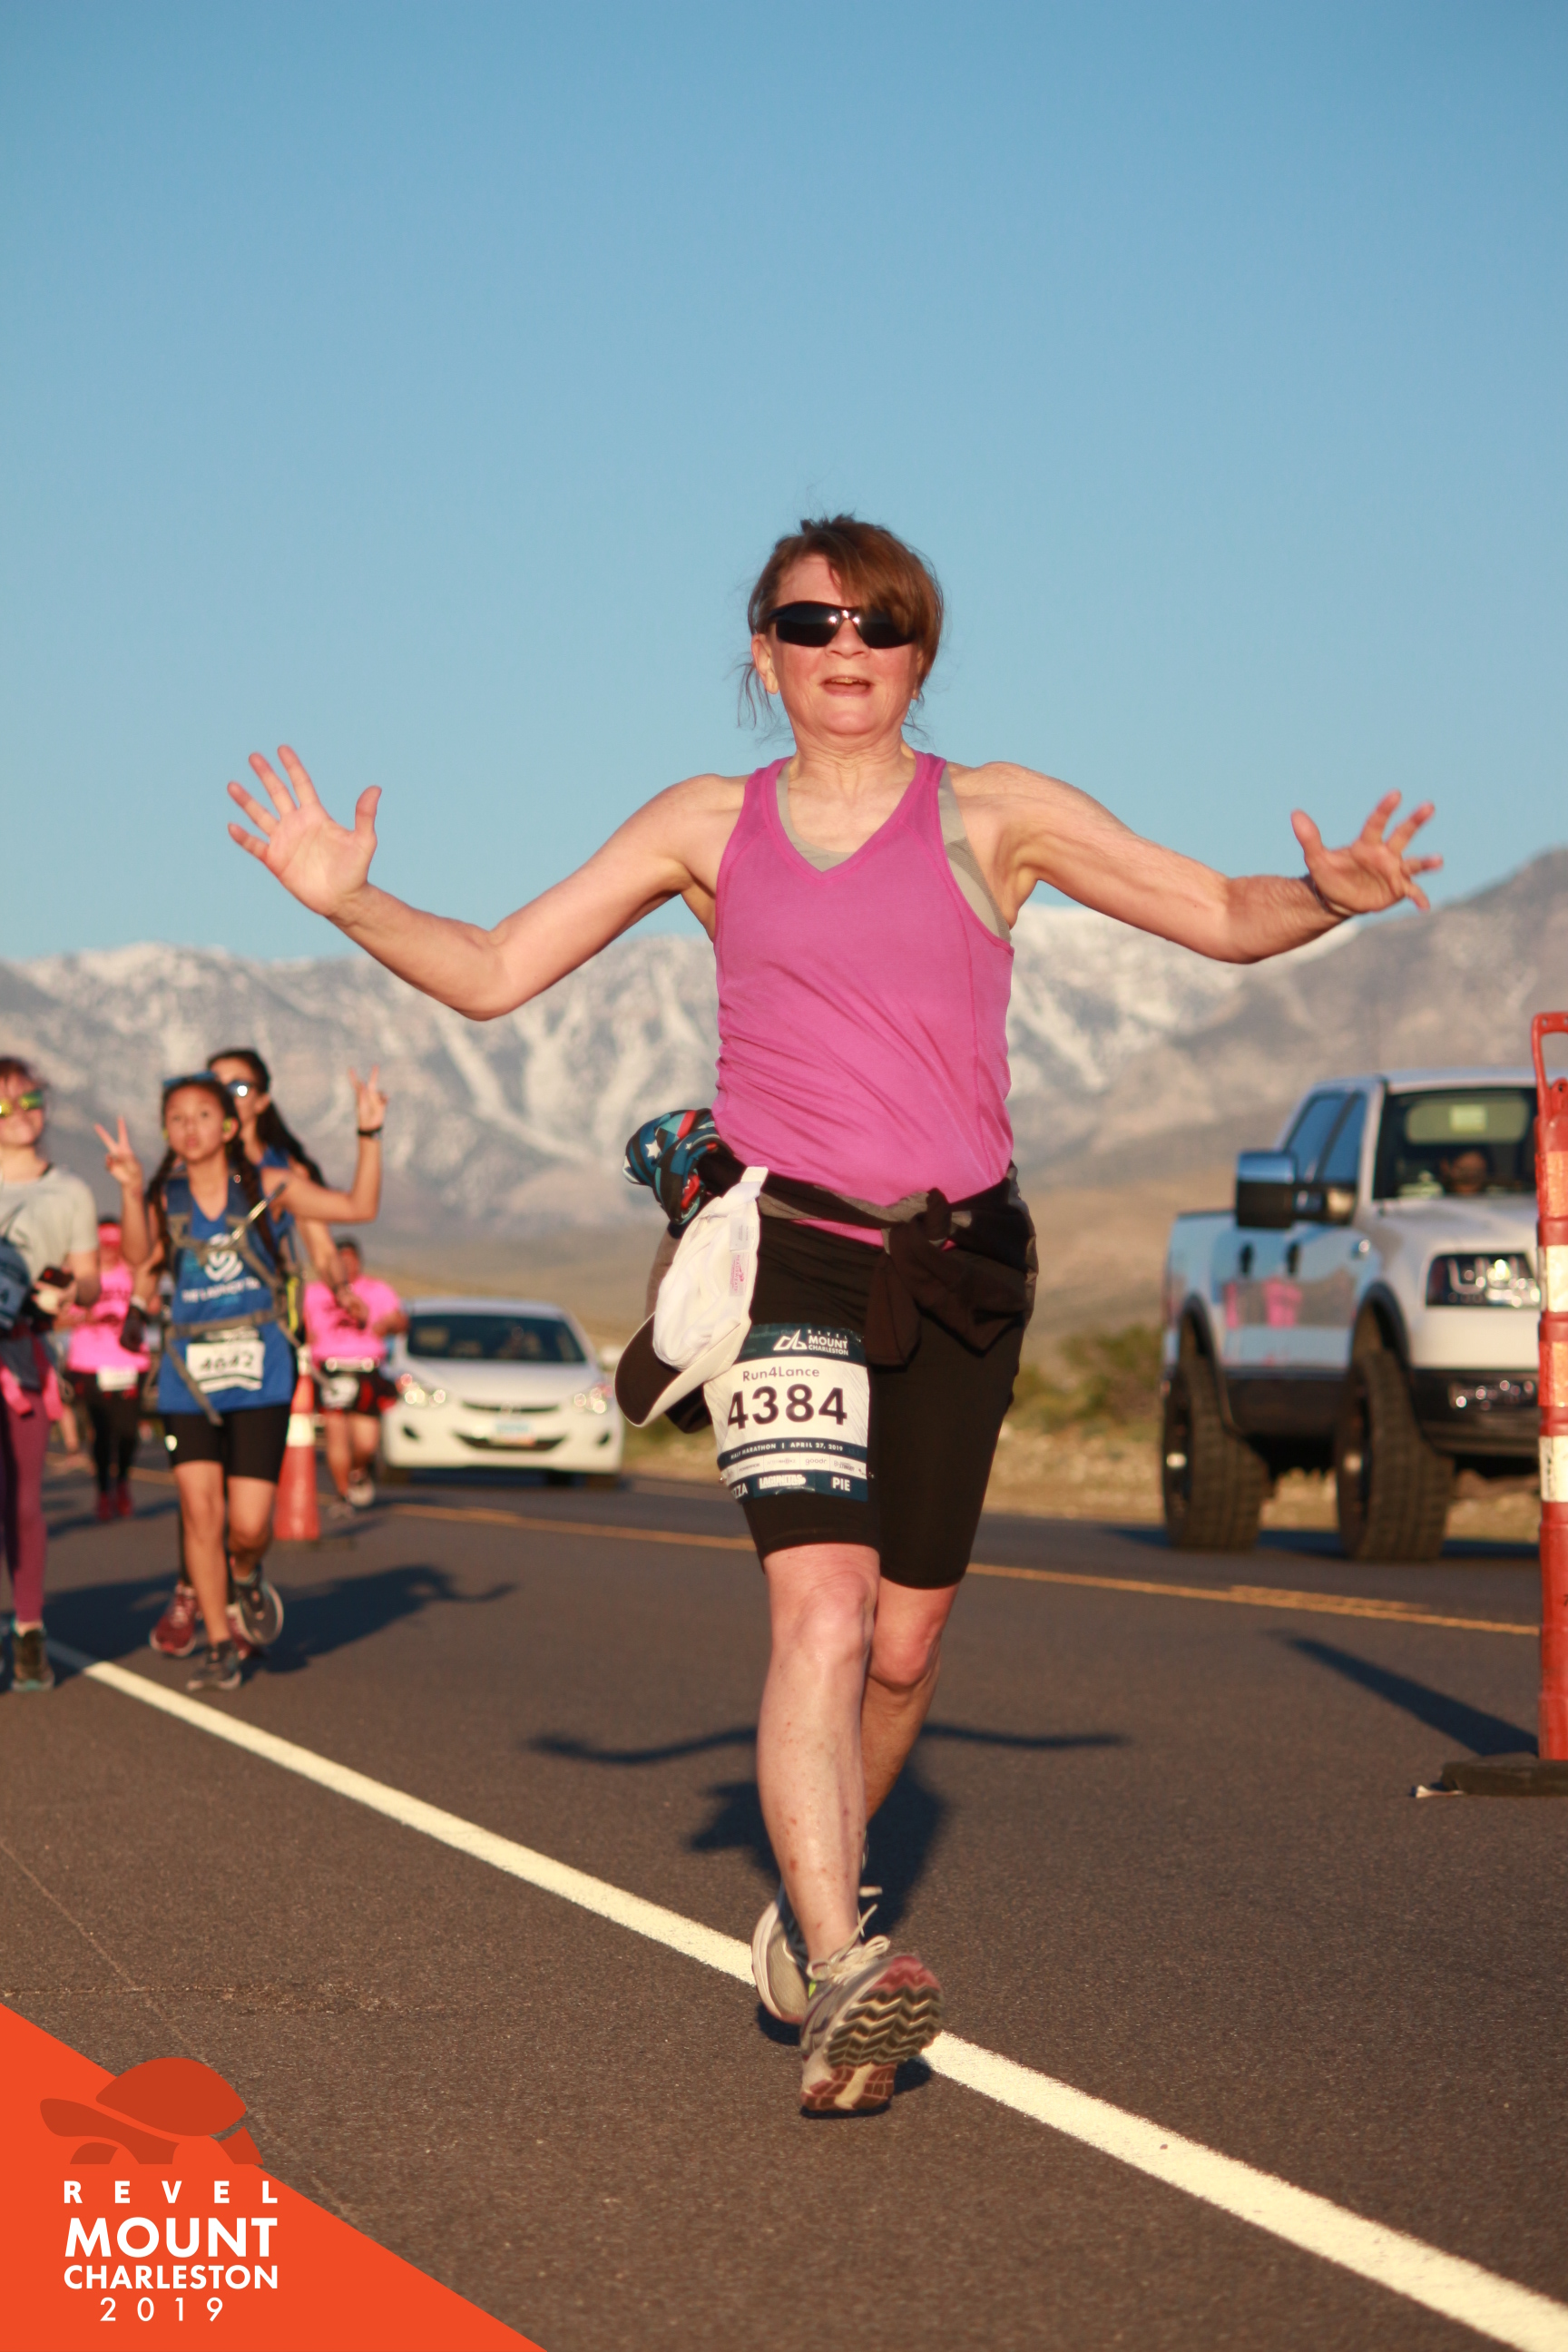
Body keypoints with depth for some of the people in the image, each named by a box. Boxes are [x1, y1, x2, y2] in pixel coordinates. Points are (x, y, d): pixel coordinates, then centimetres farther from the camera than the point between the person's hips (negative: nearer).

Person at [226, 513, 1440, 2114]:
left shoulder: (991, 815, 4)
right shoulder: (707, 826, 7)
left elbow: (1224, 918, 2)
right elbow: (491, 973, 9)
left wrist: (1329, 894, -20)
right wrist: (346, 901, -7)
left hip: (954, 1261, 1)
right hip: (786, 1246, -1)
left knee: (903, 1645, 8)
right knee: (819, 1612, -20)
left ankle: (808, 1899, 34)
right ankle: (839, 1981, -31)